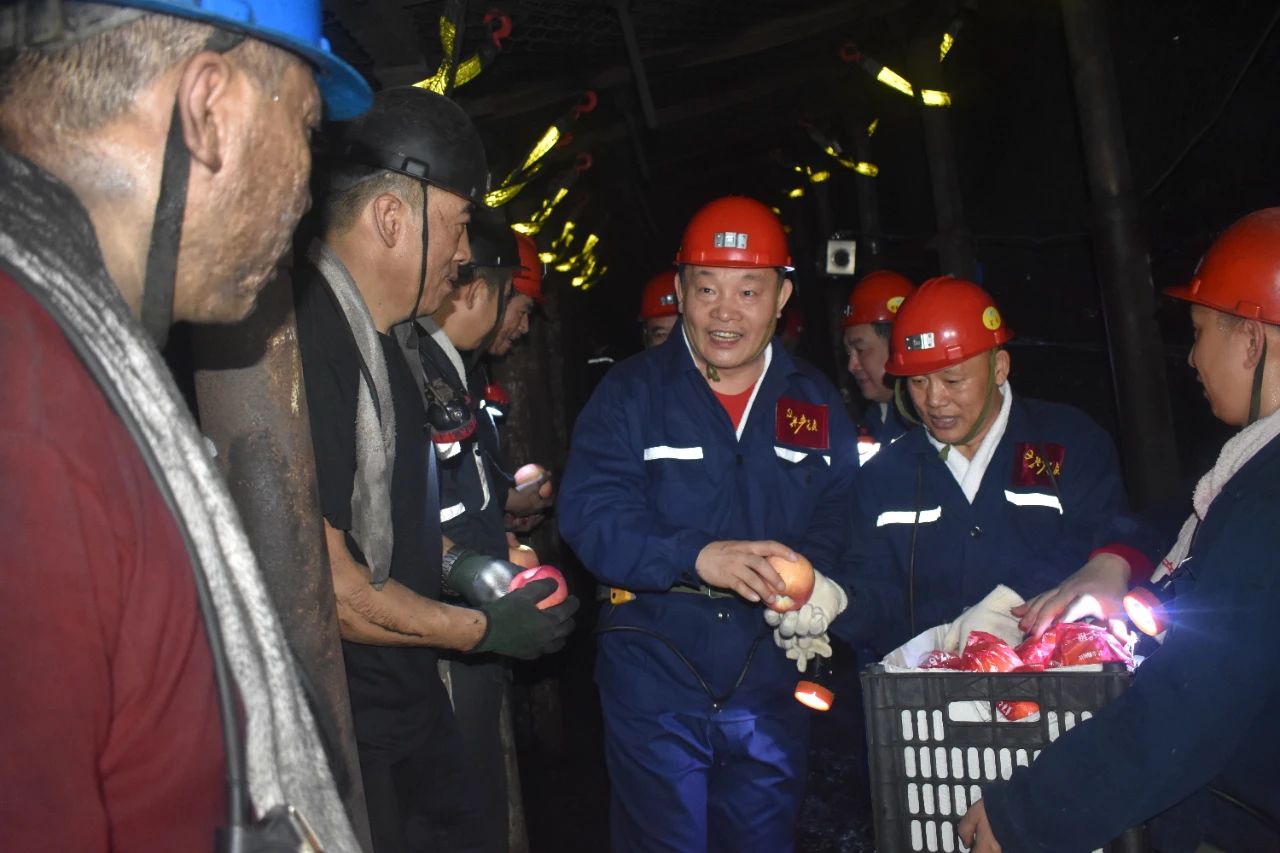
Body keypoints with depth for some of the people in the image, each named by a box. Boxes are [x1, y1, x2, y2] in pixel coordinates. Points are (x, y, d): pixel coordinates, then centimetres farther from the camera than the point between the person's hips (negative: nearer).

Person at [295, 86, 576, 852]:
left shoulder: (388, 341, 8)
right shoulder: (305, 342, -25)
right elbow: (317, 580, -26)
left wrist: (458, 562, 6)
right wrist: (484, 629, -14)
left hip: (410, 698, 10)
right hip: (347, 726, -9)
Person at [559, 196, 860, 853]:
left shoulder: (816, 404, 5)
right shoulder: (630, 393, -5)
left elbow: (839, 520, 2)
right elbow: (589, 515, -16)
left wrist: (815, 581, -19)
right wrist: (697, 556, -30)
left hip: (770, 685, 3)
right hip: (654, 681, -2)